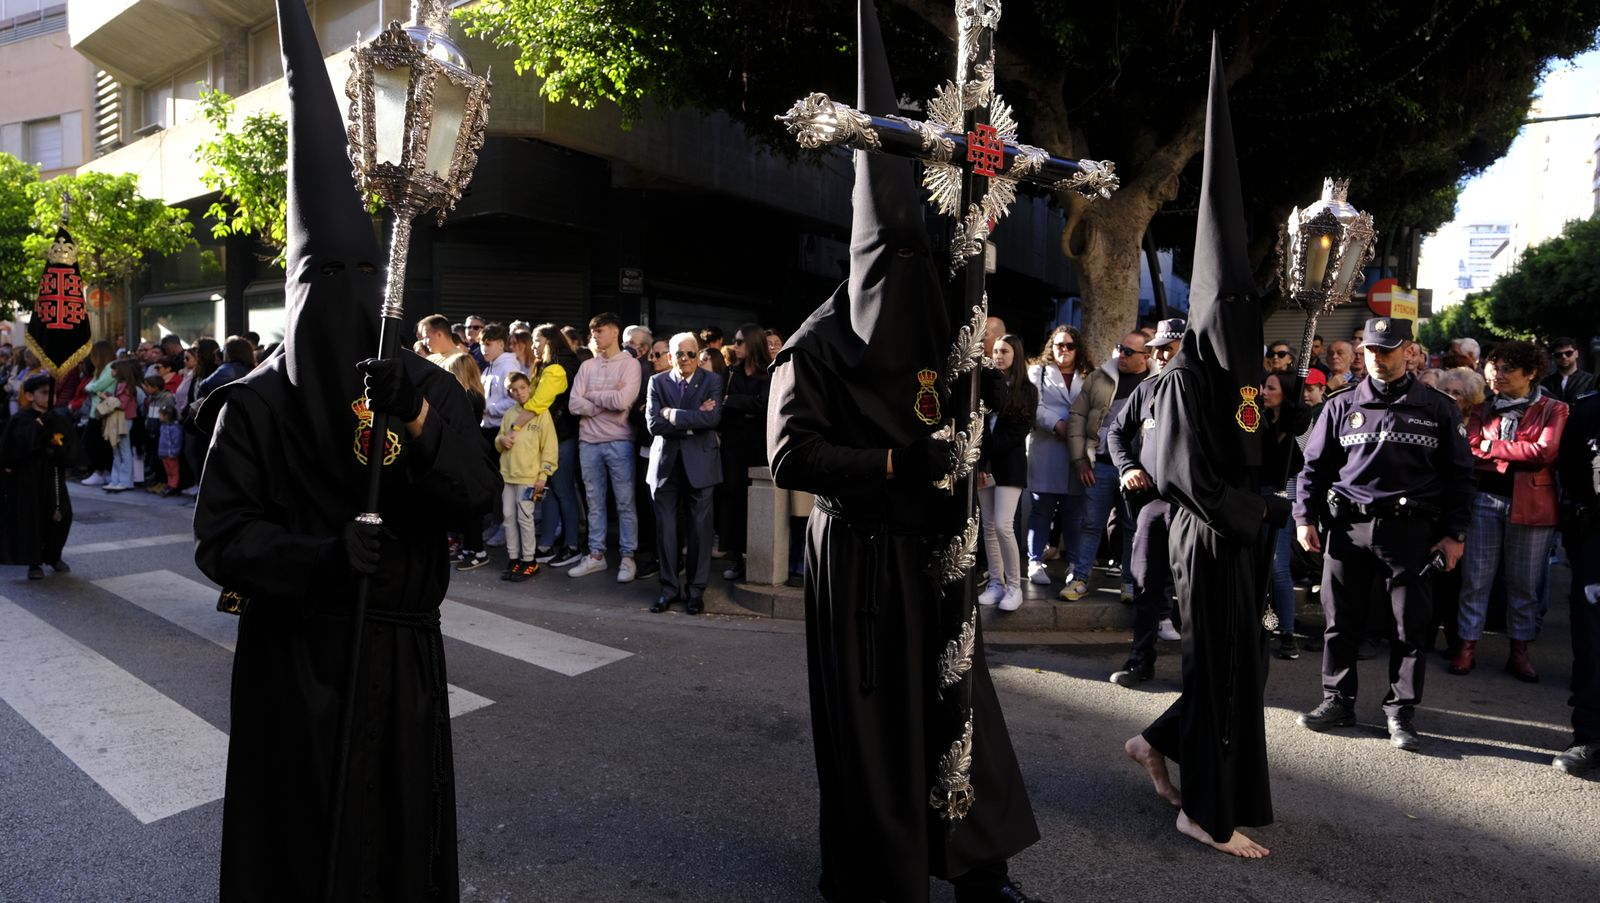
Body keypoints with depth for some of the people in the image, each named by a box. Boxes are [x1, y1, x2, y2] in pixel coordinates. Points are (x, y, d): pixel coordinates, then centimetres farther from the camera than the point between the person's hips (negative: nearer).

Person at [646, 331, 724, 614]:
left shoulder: (712, 381, 1)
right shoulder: (657, 382, 5)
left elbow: (713, 418, -15)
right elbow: (653, 423, -7)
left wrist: (673, 415, -12)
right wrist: (693, 421, -13)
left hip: (699, 462, -1)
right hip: (665, 461, 2)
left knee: (699, 527, 3)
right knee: (666, 527, 5)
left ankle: (696, 589, 15)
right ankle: (669, 587, 17)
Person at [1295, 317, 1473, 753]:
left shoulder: (1438, 408, 5)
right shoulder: (1341, 405, 7)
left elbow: (1459, 474, 7)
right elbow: (1314, 466, 9)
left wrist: (1453, 533, 1)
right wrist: (1305, 517, 1)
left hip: (1410, 530, -1)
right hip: (1348, 525, 1)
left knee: (1411, 624, 4)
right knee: (1341, 619, 6)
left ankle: (1401, 710, 18)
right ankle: (1337, 700, 19)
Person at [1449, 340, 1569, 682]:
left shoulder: (1554, 409, 4)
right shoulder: (1485, 410, 12)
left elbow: (1545, 451, -12)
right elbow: (1470, 451, 0)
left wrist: (1493, 447, -7)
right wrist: (1517, 456, -10)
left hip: (1531, 503, -2)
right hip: (1485, 498, 2)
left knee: (1524, 581, 6)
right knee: (1475, 576, 2)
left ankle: (1519, 652, 17)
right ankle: (1467, 646, 9)